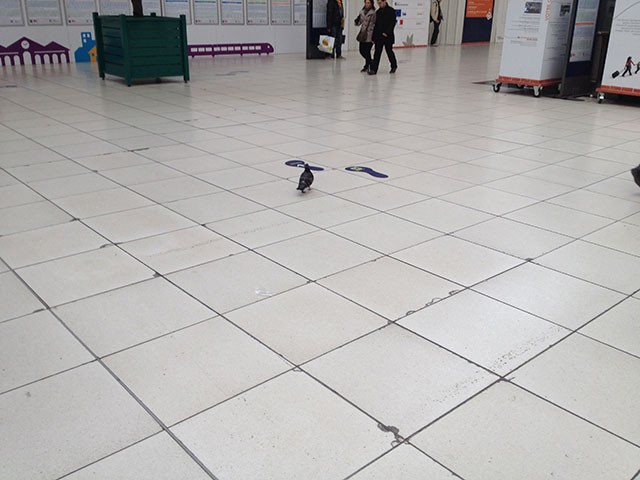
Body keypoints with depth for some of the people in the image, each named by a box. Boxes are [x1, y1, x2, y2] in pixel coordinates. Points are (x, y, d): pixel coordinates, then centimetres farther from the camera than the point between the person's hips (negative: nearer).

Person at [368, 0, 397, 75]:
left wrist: (387, 32, -19)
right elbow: (376, 25, 14)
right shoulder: (378, 12, 12)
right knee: (377, 53, -1)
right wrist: (373, 37, 10)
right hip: (378, 36, 4)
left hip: (388, 36, -4)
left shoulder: (391, 10, -4)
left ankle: (394, 66, 27)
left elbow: (393, 23, -10)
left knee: (389, 51, 7)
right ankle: (373, 69, -5)